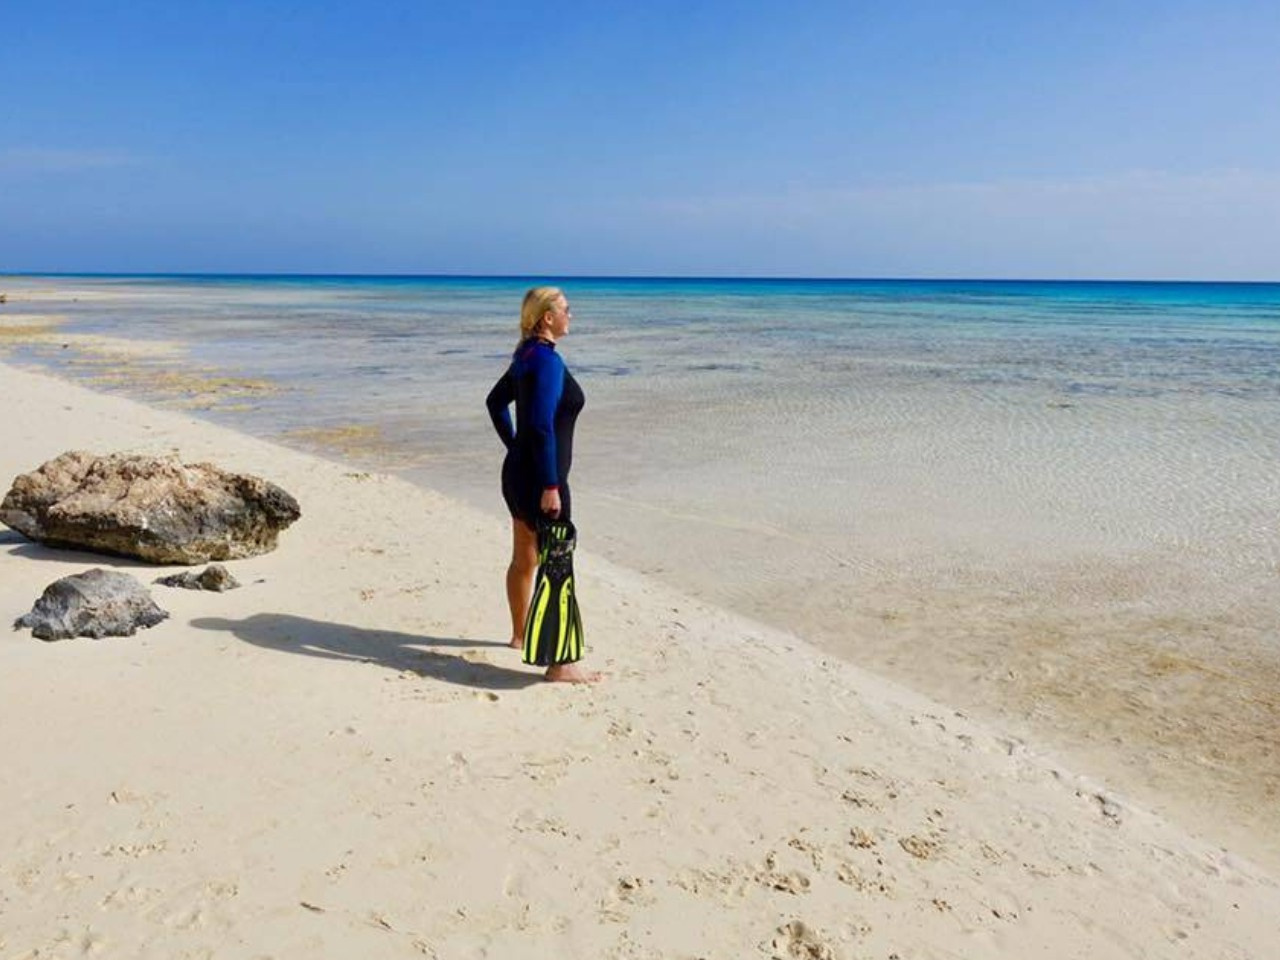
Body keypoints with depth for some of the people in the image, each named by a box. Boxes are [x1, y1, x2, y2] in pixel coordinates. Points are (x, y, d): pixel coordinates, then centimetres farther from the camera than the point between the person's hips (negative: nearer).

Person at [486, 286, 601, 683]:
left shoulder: (527, 356, 10)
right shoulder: (547, 360, -19)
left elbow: (495, 402, 23)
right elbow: (541, 426, -26)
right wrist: (550, 487, -24)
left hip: (518, 470, 10)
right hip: (539, 479, -10)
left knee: (524, 560, 22)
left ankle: (521, 635, 38)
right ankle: (559, 663, 0)